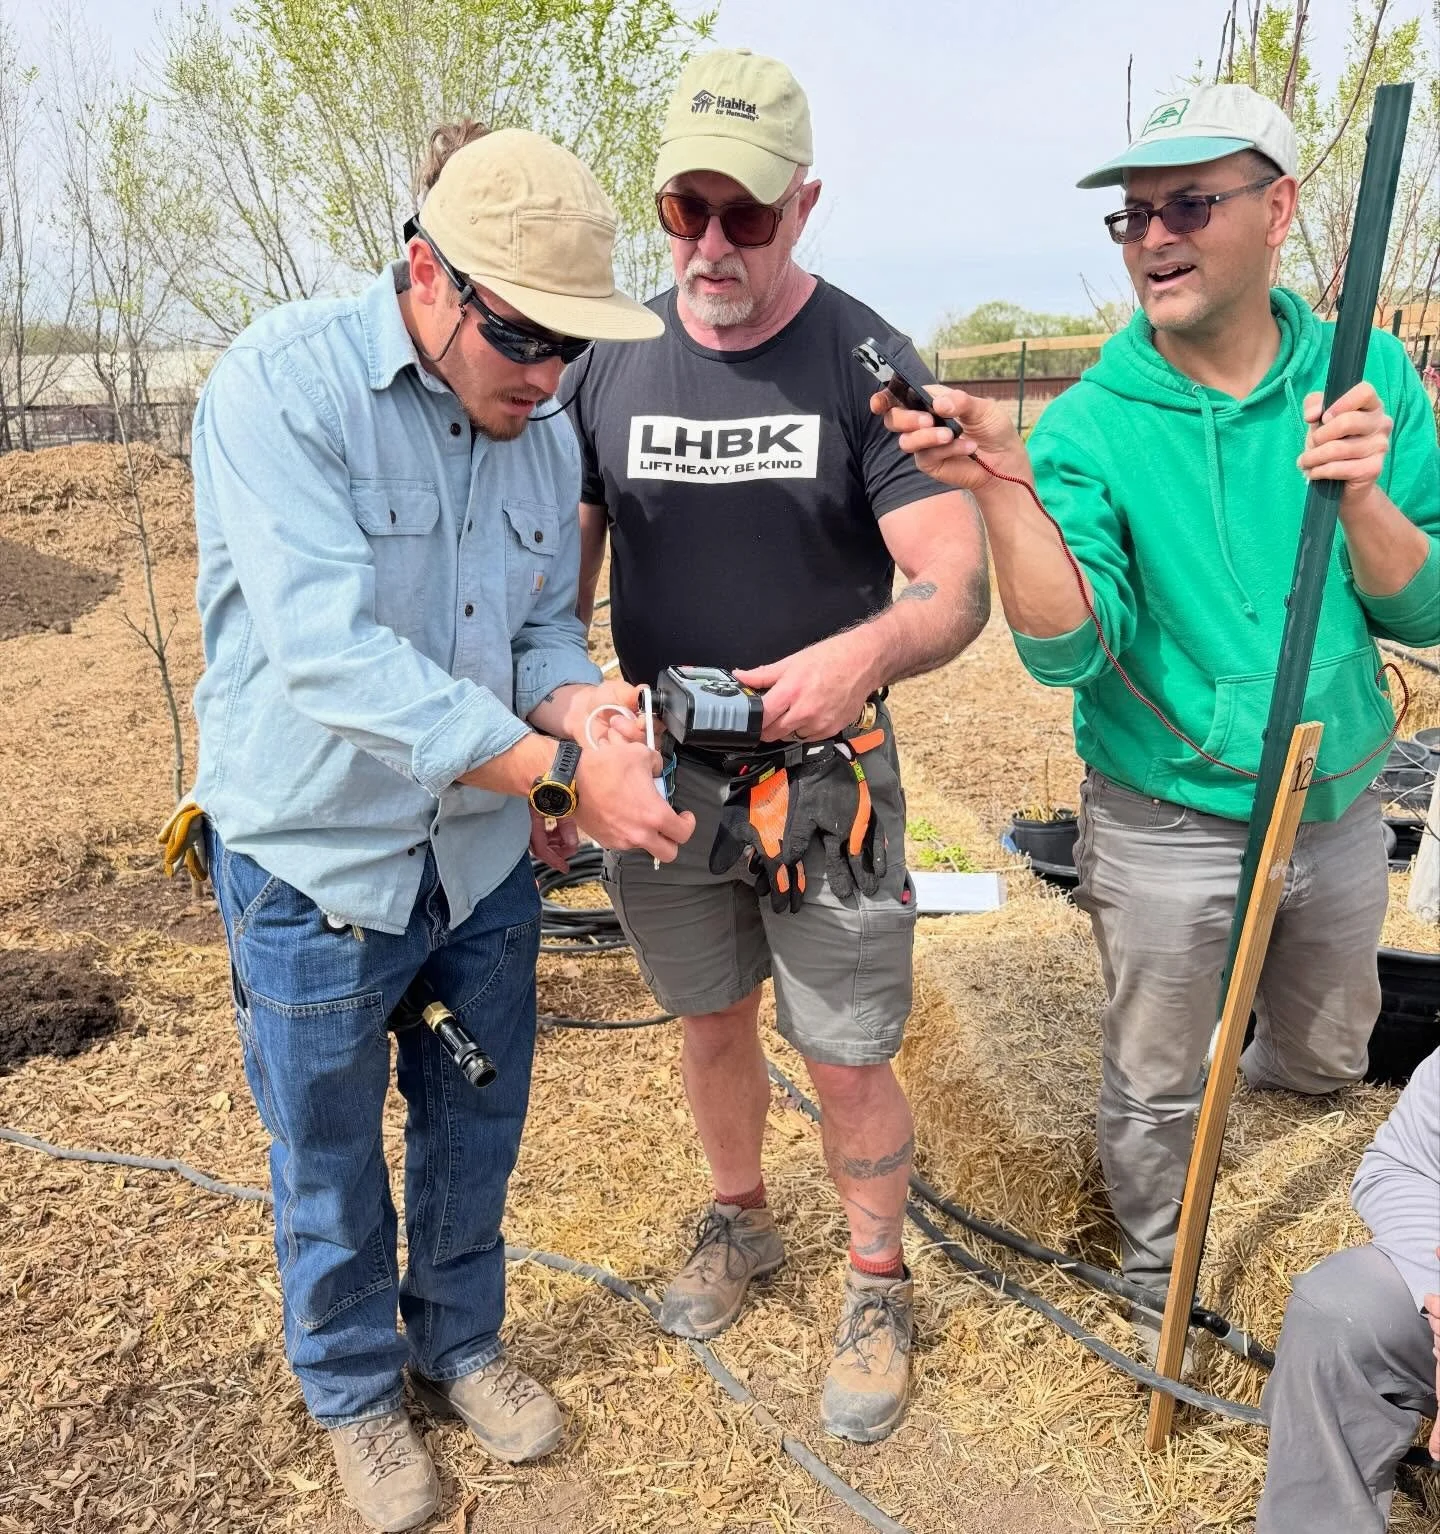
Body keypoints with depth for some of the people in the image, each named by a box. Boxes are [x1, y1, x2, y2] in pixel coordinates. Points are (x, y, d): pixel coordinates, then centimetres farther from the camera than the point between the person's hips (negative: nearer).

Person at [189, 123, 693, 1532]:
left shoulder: (546, 431, -1)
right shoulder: (280, 385, -20)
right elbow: (330, 653, -30)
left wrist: (578, 701, -17)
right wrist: (564, 768, -32)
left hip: (484, 854, 5)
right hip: (316, 863, -4)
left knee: (475, 1137, 21)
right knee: (330, 1167, 17)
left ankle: (459, 1343, 49)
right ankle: (354, 1391, 45)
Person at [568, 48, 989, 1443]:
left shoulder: (866, 363, -10)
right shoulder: (611, 364, -1)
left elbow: (959, 586, -16)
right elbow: (559, 574, 5)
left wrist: (867, 651, -38)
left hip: (822, 777, -3)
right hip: (662, 775, 3)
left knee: (849, 1062, 6)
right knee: (710, 1022, 20)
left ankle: (877, 1289, 33)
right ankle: (739, 1222, 47)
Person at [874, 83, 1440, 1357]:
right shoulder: (1093, 423, -14)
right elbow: (1067, 651, -24)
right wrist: (1004, 486, -36)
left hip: (1337, 812, 4)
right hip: (1168, 831, -3)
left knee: (1326, 1059, 26)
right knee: (1155, 1085, 15)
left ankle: (1228, 1051, 61)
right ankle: (1158, 1282, 43)